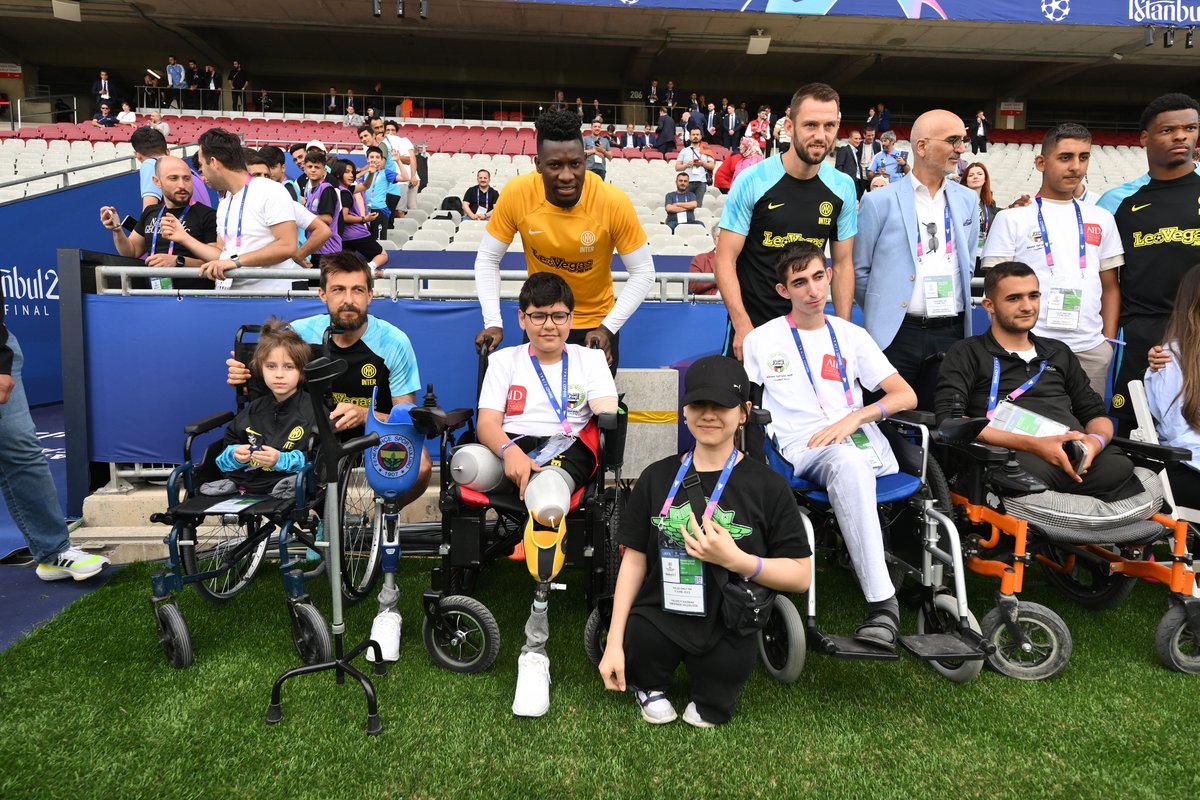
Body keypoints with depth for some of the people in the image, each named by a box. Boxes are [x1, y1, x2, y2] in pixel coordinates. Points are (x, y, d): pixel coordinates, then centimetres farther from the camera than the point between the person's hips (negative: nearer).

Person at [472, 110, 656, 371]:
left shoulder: (614, 202, -23)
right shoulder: (516, 193, -19)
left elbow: (643, 272, -14)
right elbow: (487, 260, -8)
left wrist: (608, 327, -23)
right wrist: (493, 322, -19)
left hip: (597, 323, -1)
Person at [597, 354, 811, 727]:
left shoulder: (768, 486, -2)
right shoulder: (658, 477, 6)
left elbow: (801, 576, -2)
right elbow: (635, 559, 6)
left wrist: (735, 559, -19)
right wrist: (614, 643, 0)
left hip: (727, 633, -1)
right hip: (658, 621, 2)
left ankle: (708, 701, 20)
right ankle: (649, 686, 13)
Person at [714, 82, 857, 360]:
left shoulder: (843, 188, -1)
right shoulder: (752, 181, -12)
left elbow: (842, 264, 6)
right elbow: (725, 259, -11)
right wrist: (742, 326, -20)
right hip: (751, 323, -3)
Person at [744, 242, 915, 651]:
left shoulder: (851, 336, 21)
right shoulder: (762, 340, 16)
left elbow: (906, 395, 14)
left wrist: (855, 417, -5)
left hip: (864, 442, 2)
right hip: (804, 449, -1)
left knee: (848, 460, -38)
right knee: (847, 463, -38)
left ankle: (882, 602, -35)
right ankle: (883, 601, -40)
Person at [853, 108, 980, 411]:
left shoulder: (968, 201, 10)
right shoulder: (880, 201, -4)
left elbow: (968, 264, 19)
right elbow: (859, 269, 1)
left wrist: (958, 310, 14)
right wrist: (882, 312, 4)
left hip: (951, 332, 4)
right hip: (896, 333, -4)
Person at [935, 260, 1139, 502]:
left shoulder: (1059, 353, 31)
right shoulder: (966, 355, 12)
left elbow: (1096, 414, 30)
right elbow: (948, 419, -4)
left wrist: (1097, 440, 3)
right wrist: (1033, 444, -12)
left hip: (1075, 455, 5)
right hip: (1014, 456, -5)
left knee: (1122, 468, -29)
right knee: (1033, 469, -40)